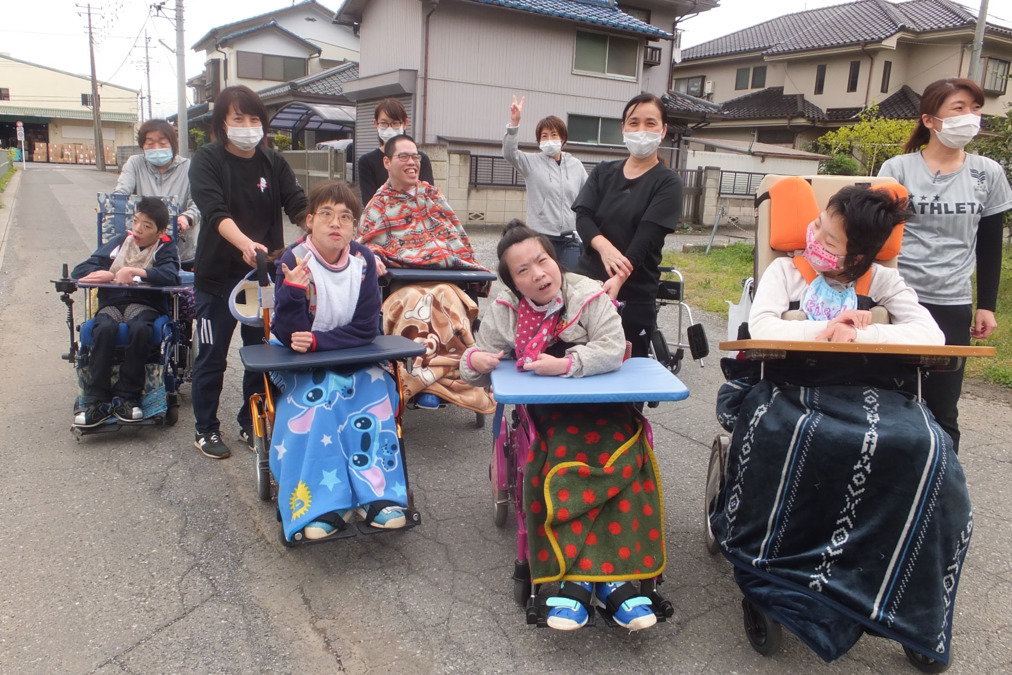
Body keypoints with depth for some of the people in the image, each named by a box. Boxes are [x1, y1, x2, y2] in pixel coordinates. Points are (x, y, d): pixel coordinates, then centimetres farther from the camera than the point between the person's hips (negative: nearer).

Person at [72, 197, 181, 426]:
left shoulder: (164, 248, 8)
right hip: (112, 302, 2)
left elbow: (170, 276, -16)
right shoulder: (120, 242, 17)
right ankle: (96, 401, -25)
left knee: (140, 328, -36)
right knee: (104, 328, -32)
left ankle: (126, 397, -22)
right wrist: (112, 275, -7)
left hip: (145, 303, -2)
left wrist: (134, 271, -22)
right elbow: (80, 271, 12)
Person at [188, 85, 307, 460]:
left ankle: (252, 424, 29)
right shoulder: (207, 160, -6)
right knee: (212, 356, 8)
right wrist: (246, 244, -40)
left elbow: (298, 205, -7)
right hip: (218, 274, -3)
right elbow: (216, 212, -21)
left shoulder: (273, 162, 5)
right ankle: (206, 429, 24)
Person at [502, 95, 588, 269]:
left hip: (570, 240, 3)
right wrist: (514, 123, -27)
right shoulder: (532, 162, 4)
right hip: (541, 238, -3)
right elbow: (509, 153, -14)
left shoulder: (576, 165, 12)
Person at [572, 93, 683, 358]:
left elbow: (647, 237, -13)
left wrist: (618, 280, -29)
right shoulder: (602, 172, 11)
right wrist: (604, 247, -23)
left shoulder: (667, 182, 0)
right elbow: (583, 216, -2)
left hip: (634, 295, -3)